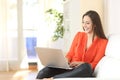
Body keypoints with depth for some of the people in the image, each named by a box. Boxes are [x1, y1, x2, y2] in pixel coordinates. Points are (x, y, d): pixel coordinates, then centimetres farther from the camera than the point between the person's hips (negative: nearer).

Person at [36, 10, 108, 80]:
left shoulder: (103, 42, 3)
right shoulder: (79, 35, 14)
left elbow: (95, 64, -3)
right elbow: (70, 54, 14)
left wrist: (80, 63, -21)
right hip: (69, 68, 3)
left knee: (86, 67, -39)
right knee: (47, 70, -26)